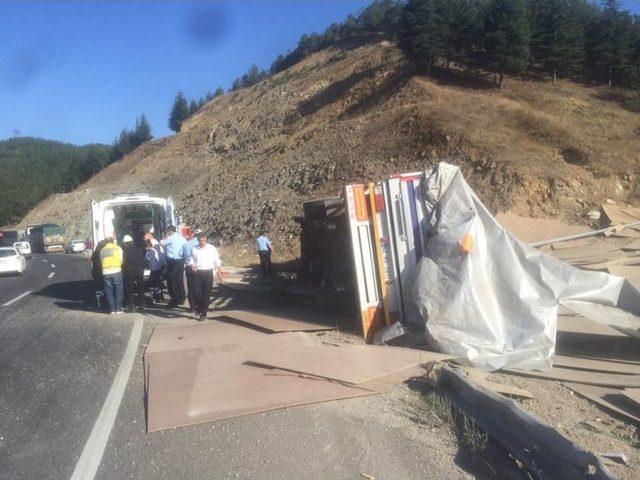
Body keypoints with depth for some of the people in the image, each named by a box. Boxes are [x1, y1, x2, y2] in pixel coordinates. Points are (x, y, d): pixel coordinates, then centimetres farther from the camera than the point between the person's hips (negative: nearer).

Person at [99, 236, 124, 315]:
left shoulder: (102, 250, 13)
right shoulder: (118, 248, 6)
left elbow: (101, 262, 8)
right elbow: (121, 260, 4)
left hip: (105, 273, 2)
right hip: (116, 271, -2)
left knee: (109, 292, 9)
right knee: (118, 291, 6)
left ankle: (112, 309, 10)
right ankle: (118, 309, 7)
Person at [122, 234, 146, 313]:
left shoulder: (124, 251, -6)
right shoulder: (139, 249, 4)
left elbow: (123, 263, -10)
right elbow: (145, 260, 4)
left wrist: (124, 271, 2)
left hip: (129, 272, -3)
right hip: (140, 271, 3)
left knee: (129, 290, 6)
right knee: (141, 289, 12)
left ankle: (131, 307, 2)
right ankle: (141, 306, 15)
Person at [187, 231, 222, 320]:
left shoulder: (212, 248, 1)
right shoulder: (194, 249, 6)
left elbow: (217, 260, 6)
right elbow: (191, 261, 12)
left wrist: (217, 266, -12)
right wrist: (192, 266, -8)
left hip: (208, 273, -1)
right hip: (197, 273, 1)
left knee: (206, 294, 4)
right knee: (197, 292, -8)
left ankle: (203, 313, 18)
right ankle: (198, 308, 19)